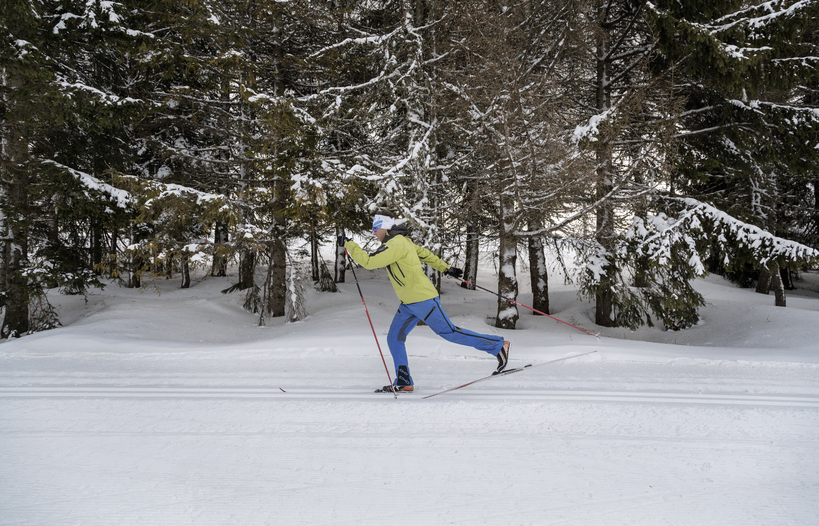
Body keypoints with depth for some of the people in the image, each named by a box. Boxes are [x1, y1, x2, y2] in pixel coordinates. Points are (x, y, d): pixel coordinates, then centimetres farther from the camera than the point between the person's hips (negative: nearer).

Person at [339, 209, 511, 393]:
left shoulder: (396, 244, -21)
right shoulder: (401, 241, 12)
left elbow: (369, 262, -27)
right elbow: (424, 253, 22)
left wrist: (348, 244, -18)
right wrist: (446, 268, 29)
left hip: (423, 300, -10)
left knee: (449, 332, -2)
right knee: (394, 338, 5)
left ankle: (498, 346, 8)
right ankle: (403, 382, 10)